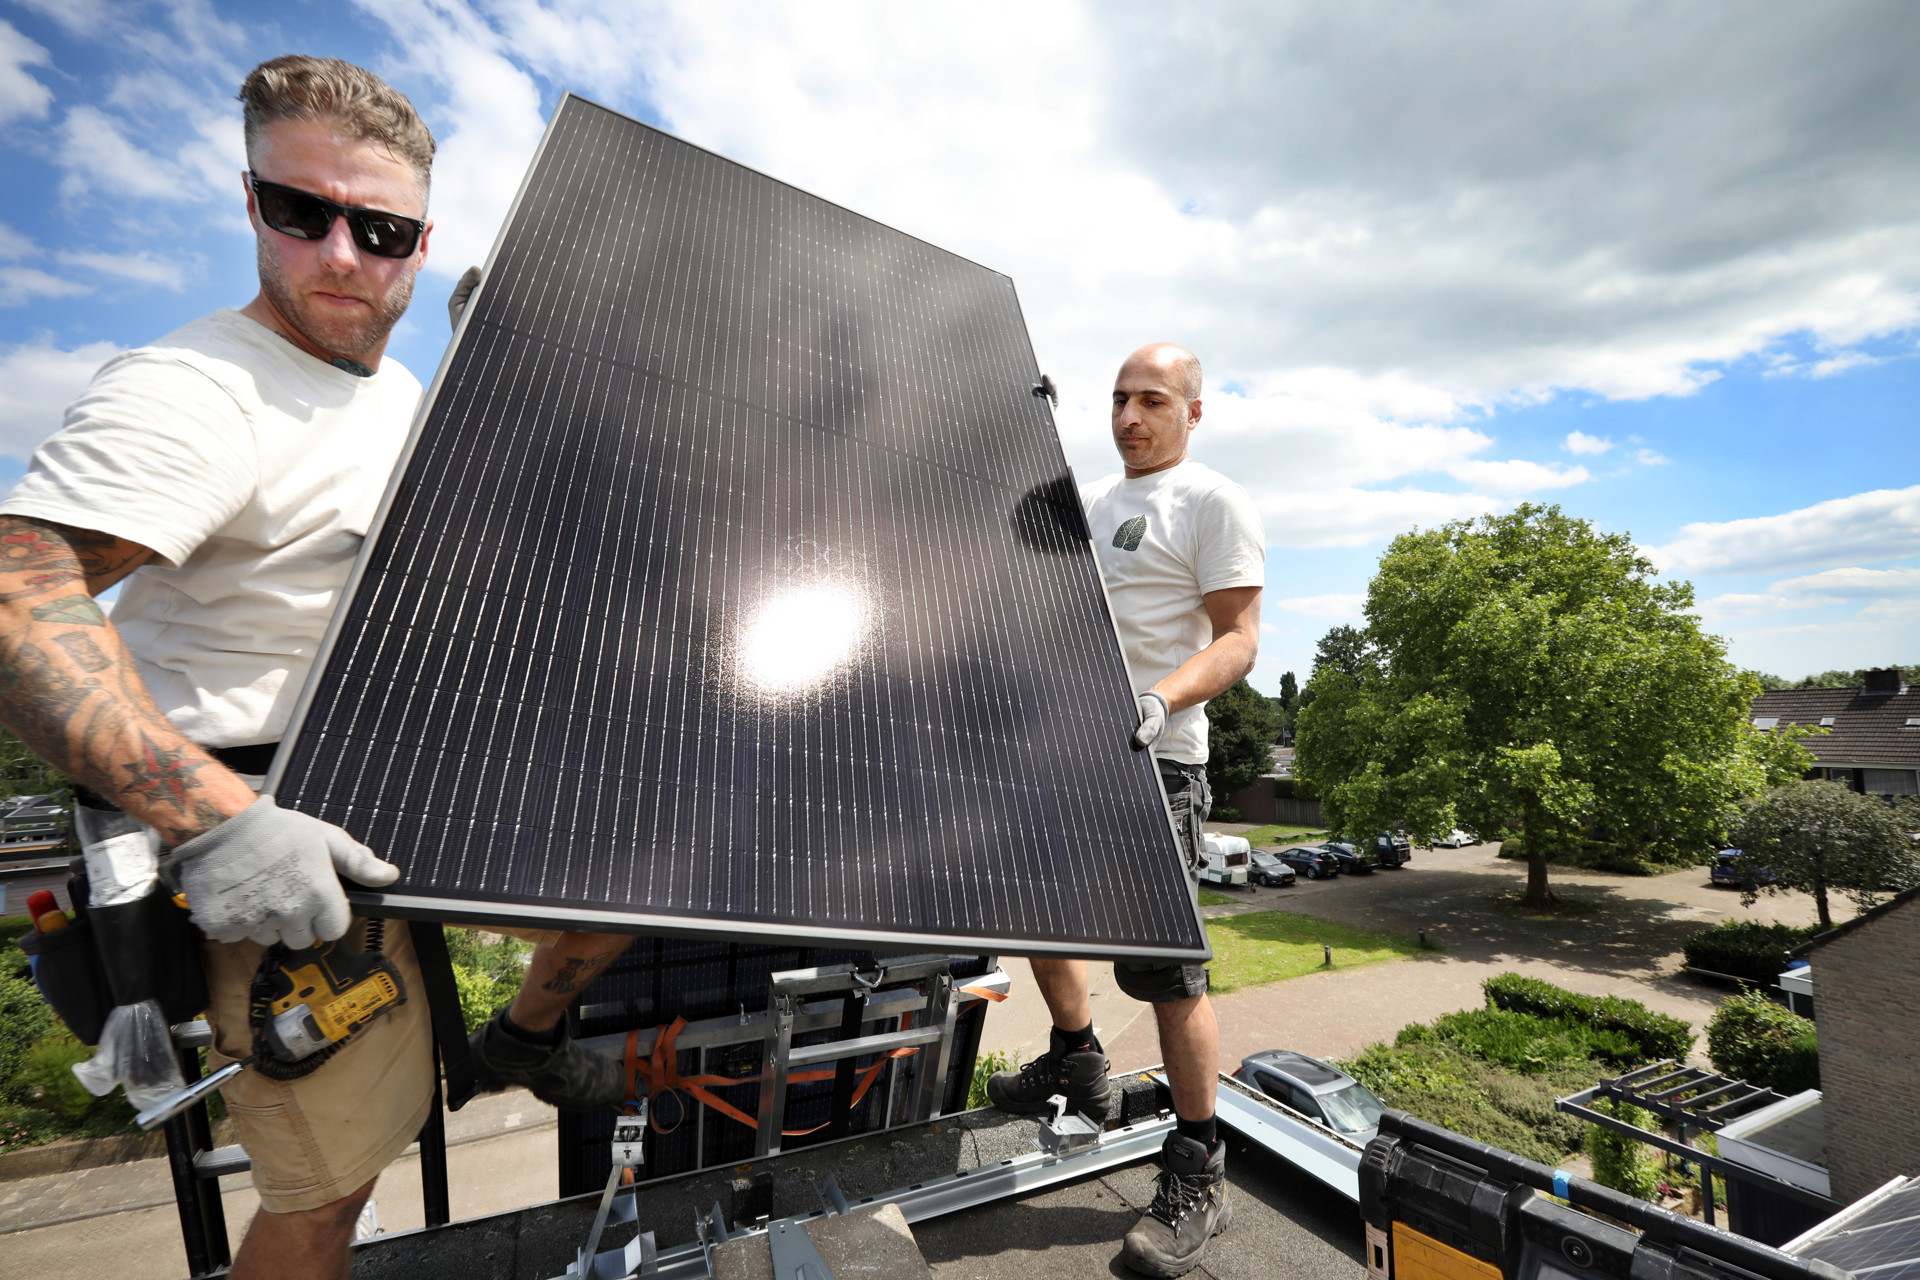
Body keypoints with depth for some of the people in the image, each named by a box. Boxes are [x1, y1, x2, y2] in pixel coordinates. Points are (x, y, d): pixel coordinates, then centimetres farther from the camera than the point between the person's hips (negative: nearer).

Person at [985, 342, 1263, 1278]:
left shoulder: (1215, 502, -5)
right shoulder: (1089, 499, 17)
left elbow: (1237, 639, -13)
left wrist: (1160, 699, -29)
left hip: (1152, 758, -8)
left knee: (1165, 966, -1)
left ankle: (1197, 1175, 21)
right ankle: (1077, 1064, 43)